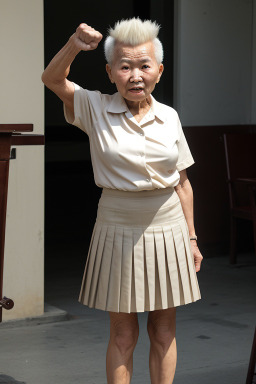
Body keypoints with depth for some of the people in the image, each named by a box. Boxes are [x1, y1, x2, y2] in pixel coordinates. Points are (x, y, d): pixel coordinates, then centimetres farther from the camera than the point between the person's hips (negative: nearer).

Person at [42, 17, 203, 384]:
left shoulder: (169, 117, 2)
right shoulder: (96, 109, -4)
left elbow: (182, 182, 8)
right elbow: (52, 78, -15)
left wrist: (191, 237, 11)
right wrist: (74, 45, -34)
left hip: (168, 231, 3)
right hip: (119, 231, -2)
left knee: (164, 329, 11)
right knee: (122, 333, 6)